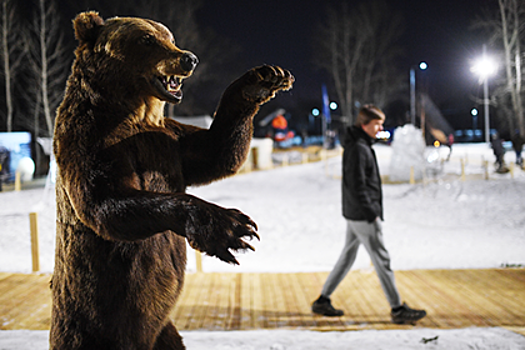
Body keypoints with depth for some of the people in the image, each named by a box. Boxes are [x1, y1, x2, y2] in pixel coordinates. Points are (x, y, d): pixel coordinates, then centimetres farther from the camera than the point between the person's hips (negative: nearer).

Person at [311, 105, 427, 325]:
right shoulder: (358, 148, -18)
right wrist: (371, 213, -19)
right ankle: (398, 310, 3)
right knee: (382, 260, -4)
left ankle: (323, 301, 20)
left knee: (347, 257, 15)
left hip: (355, 215, 10)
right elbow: (356, 186, -22)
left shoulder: (361, 146, 14)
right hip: (363, 216, -10)